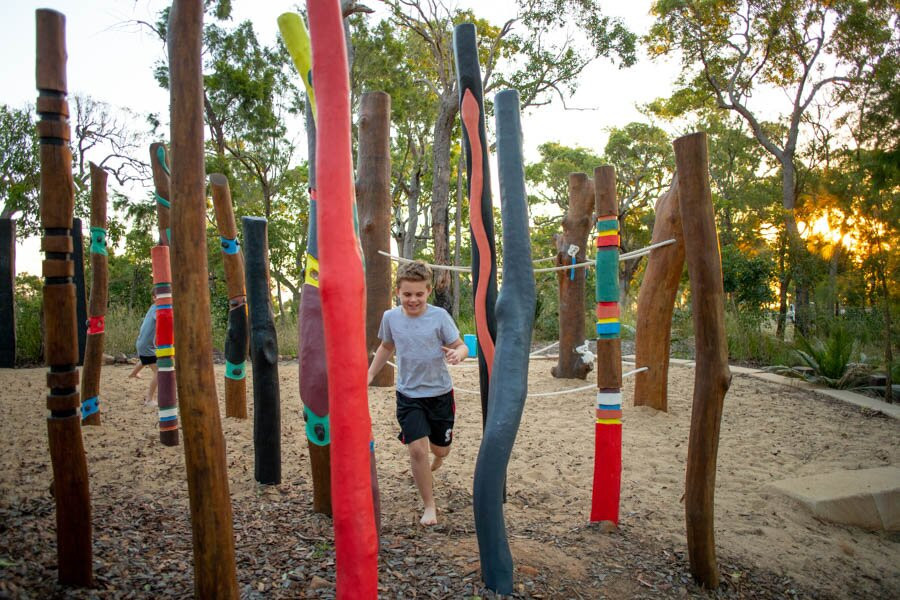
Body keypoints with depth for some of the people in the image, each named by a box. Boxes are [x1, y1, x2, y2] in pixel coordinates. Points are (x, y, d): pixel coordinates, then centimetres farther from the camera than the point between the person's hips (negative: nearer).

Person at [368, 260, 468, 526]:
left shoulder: (439, 316, -12)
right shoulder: (390, 317, -4)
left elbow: (461, 346, -9)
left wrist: (457, 354, -32)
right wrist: (369, 375, 13)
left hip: (440, 392, 0)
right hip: (408, 395, 1)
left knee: (441, 448, 13)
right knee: (417, 449, -11)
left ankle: (438, 455, 55)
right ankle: (429, 506, 10)